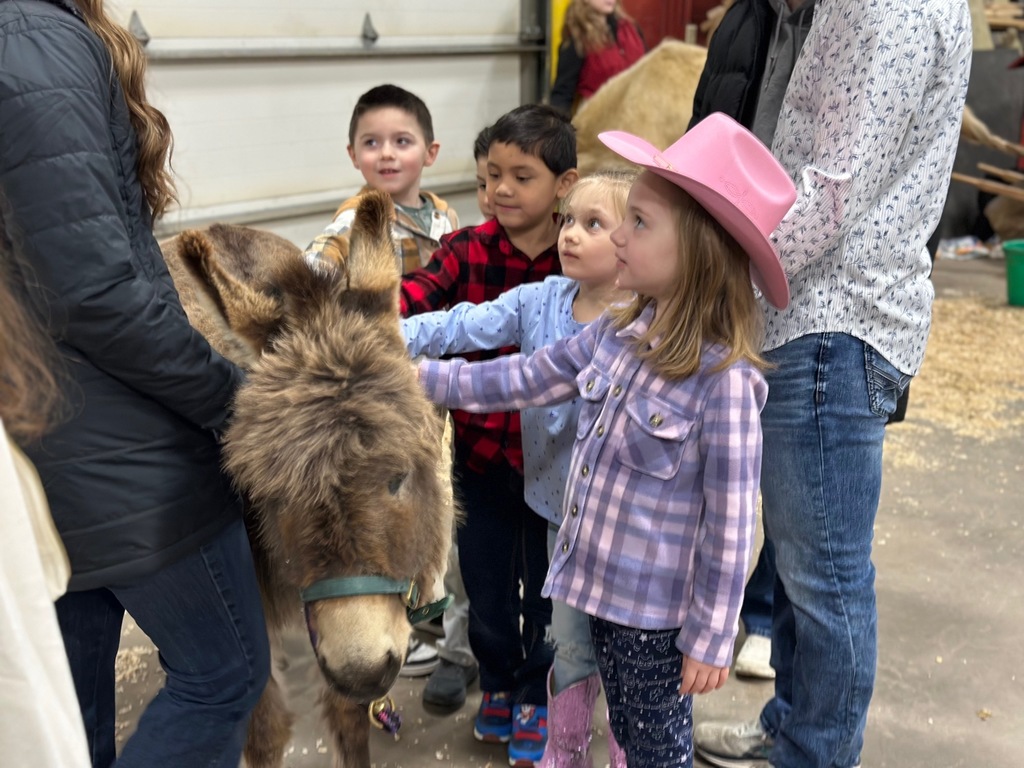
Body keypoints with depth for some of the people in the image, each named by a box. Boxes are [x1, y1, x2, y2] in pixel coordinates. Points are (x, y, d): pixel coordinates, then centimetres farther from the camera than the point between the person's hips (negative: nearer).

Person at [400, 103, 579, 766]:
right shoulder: (468, 250, -6)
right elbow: (422, 291, -24)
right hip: (481, 447, 1)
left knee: (546, 580, 14)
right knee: (485, 577, 16)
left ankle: (537, 696, 38)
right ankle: (498, 684, 42)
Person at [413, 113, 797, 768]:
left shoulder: (724, 380, -26)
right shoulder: (618, 334, -4)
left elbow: (729, 523, -21)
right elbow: (525, 380, 8)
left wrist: (709, 637, -14)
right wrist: (423, 377, 9)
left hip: (658, 611, -7)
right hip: (602, 586, 7)